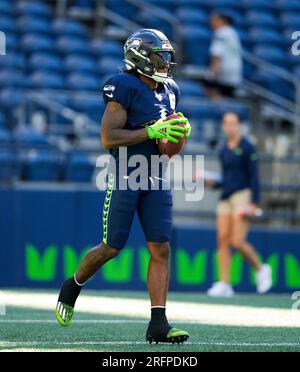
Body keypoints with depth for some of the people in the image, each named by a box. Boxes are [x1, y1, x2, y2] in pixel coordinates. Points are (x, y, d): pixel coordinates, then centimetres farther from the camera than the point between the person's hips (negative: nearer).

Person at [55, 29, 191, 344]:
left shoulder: (169, 90, 10)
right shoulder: (124, 87, -14)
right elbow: (108, 138, -20)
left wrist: (179, 131, 0)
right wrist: (152, 132, -24)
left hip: (156, 180, 6)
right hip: (125, 177, -6)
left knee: (161, 250, -4)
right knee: (112, 249, 2)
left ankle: (158, 324, -5)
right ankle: (73, 286, 32)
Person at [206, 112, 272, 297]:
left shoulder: (247, 148, -3)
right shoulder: (224, 151, 17)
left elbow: (255, 176, -7)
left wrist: (254, 203, -15)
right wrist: (212, 183, 5)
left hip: (243, 196, -7)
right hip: (226, 198, 7)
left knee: (238, 242, -15)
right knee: (223, 240, -4)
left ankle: (261, 269, 9)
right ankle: (224, 284, -5)